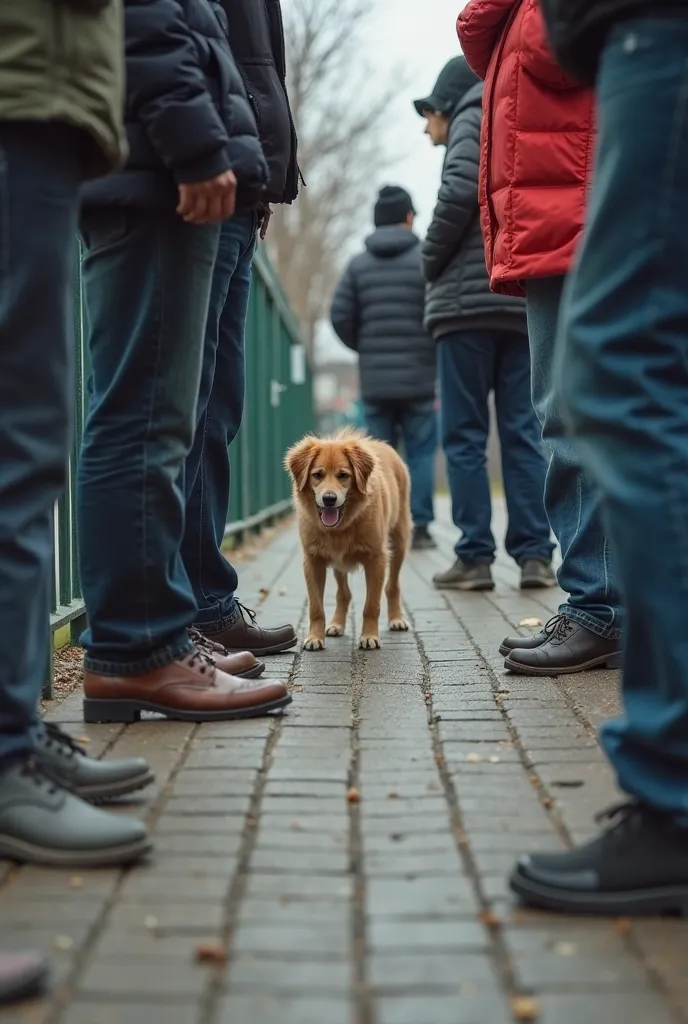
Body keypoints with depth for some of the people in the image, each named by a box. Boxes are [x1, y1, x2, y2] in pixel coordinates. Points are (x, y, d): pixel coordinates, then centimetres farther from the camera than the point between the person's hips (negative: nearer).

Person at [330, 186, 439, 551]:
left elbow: (341, 317, 1)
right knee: (421, 453, 3)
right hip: (419, 377, -2)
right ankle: (419, 526, 0)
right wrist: (435, 353, 7)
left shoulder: (358, 264, 6)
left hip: (374, 380, 3)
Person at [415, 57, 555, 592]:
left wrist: (431, 261, -2)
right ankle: (536, 555, -1)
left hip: (469, 298, -6)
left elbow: (460, 191, -12)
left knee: (464, 435, -3)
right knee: (523, 433, 4)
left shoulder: (475, 118, 3)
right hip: (524, 303, 6)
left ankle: (475, 557, -5)